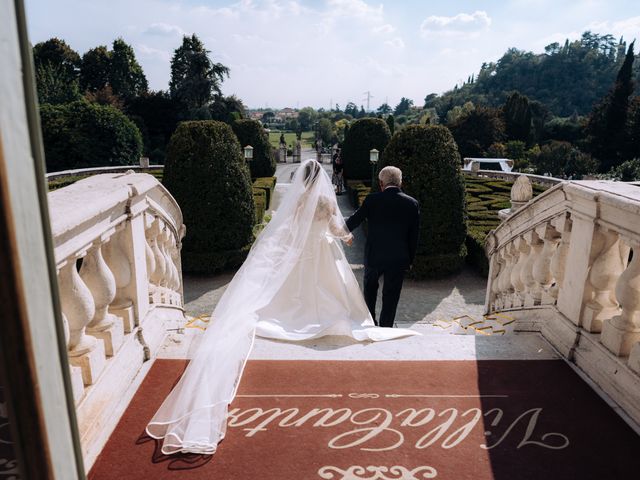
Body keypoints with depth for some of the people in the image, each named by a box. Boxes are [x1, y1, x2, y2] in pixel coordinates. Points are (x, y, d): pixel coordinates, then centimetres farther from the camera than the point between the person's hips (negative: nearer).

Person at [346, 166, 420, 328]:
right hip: (398, 259, 0)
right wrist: (409, 260, 10)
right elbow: (414, 236, -1)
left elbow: (354, 220, 1)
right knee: (391, 296, 12)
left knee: (370, 286, 25)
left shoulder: (372, 200, -10)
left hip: (373, 255, 0)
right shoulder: (412, 203, -5)